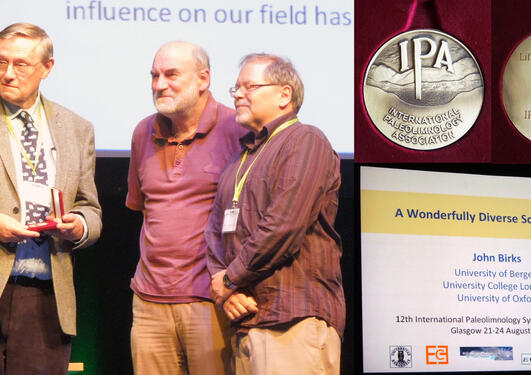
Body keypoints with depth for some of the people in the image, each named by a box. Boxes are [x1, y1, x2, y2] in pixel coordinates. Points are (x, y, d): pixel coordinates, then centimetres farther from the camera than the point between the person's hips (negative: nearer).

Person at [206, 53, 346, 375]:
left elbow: (284, 225, -15)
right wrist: (223, 289, 0)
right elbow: (216, 230, 19)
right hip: (246, 319, 8)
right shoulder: (242, 158, 25)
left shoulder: (305, 141, -4)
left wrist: (231, 277, -7)